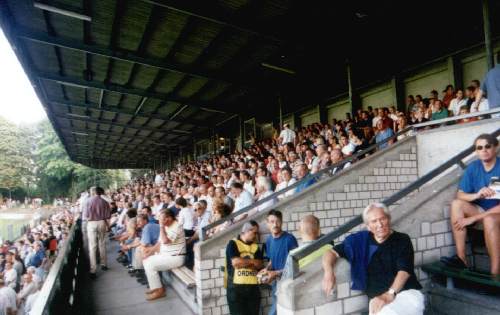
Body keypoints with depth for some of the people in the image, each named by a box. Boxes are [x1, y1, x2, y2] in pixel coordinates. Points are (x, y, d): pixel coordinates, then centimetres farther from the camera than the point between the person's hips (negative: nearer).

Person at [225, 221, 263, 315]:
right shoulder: (233, 244, -2)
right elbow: (235, 262, -15)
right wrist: (252, 261, -3)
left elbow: (260, 265, 1)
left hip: (253, 288, 5)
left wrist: (243, 262, -11)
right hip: (236, 287, -5)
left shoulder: (256, 247, 14)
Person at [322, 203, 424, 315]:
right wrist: (329, 272, -11)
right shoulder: (360, 241, 9)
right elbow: (332, 252, 10)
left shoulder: (402, 240, 6)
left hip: (408, 293, -2)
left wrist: (389, 294, -22)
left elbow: (404, 271, -6)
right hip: (378, 299, 2)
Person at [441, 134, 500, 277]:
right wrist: (477, 195, -25)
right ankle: (461, 258, -22)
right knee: (456, 204, -20)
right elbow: (460, 195, -2)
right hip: (481, 211, 5)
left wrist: (474, 218, -27)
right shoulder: (473, 168, -2)